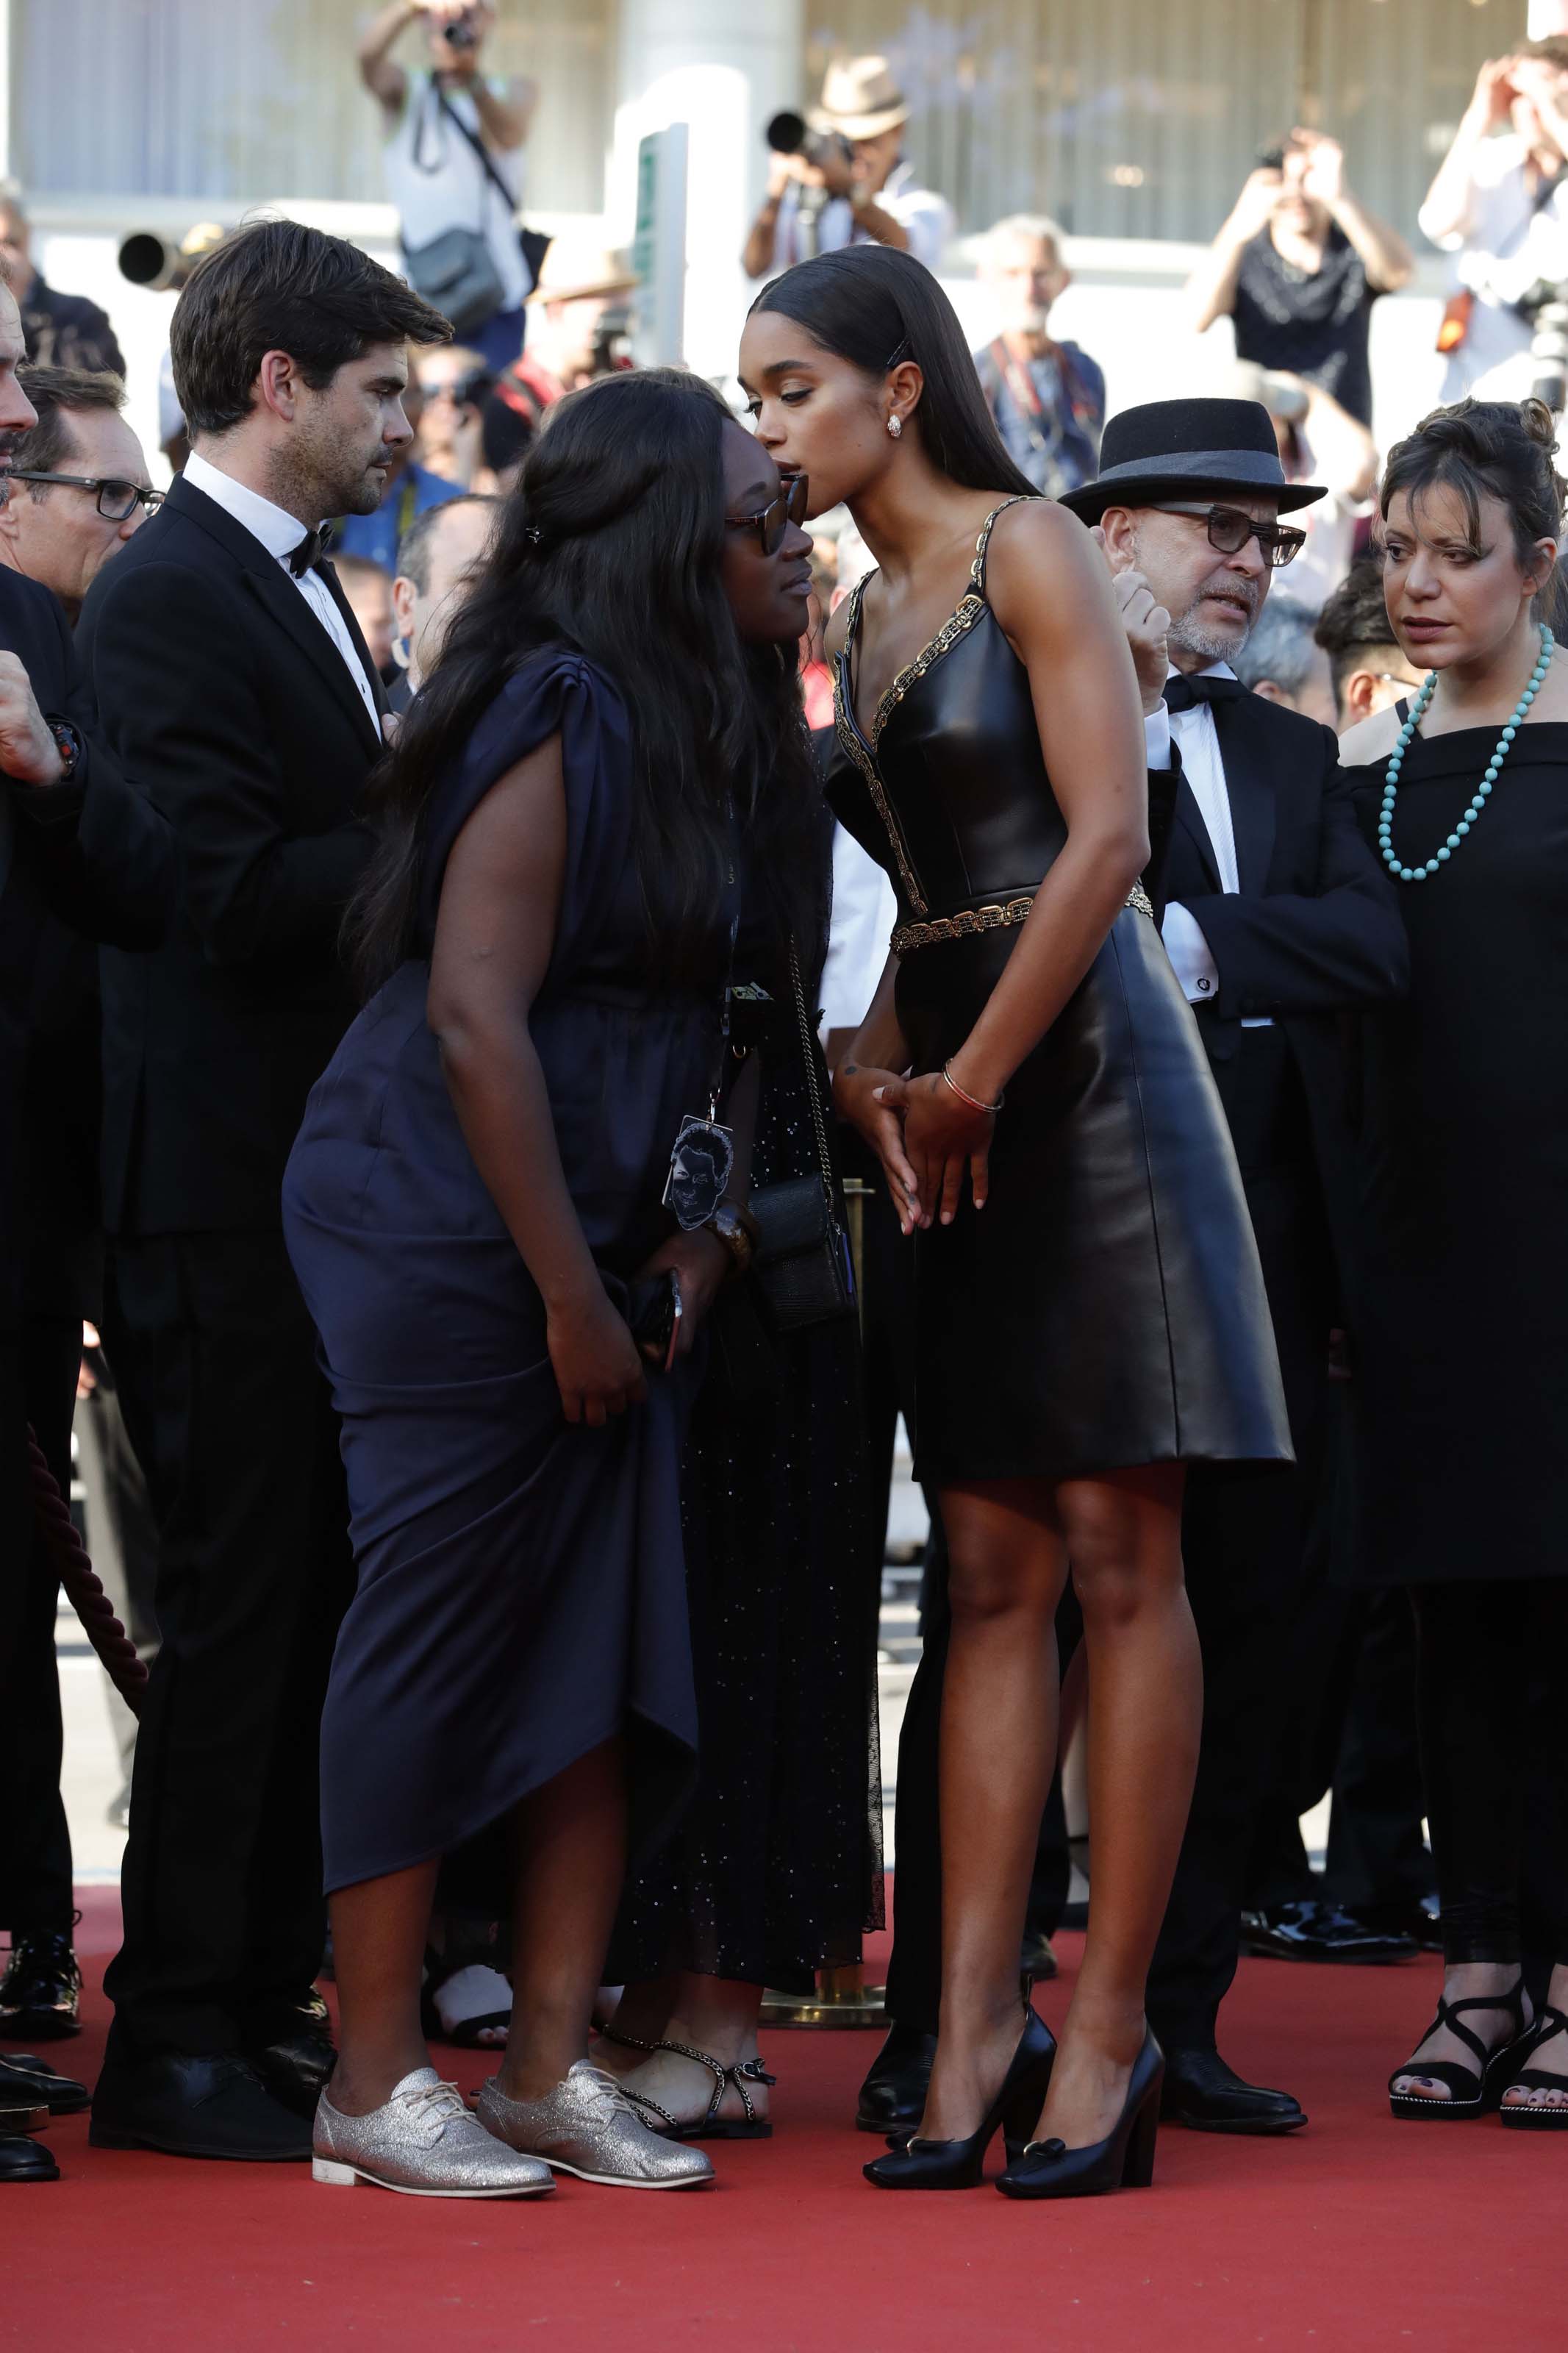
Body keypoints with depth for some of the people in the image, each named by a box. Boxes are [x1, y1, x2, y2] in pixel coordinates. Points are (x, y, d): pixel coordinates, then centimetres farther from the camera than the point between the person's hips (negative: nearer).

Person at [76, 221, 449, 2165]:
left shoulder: (301, 591, 17)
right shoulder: (167, 598, -13)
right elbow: (227, 893, -22)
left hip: (327, 1183, 10)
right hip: (228, 1186, -10)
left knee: (307, 1596, 12)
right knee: (236, 1605, -5)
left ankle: (264, 1997, 20)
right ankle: (174, 2039, 2)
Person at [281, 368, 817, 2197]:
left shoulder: (699, 728, 12)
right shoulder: (563, 714, -15)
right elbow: (473, 1014, -19)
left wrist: (698, 1227, 4)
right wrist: (567, 1295, -17)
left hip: (591, 1245, 9)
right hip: (456, 1241, -9)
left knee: (612, 1650, 6)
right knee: (444, 1625, -3)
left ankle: (549, 2065, 13)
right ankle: (372, 2089, 5)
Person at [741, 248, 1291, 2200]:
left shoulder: (1026, 551, -6)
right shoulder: (864, 611, 17)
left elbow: (1107, 836, -14)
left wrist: (974, 1078, -11)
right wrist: (869, 1069, -1)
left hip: (1079, 1070, -8)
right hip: (946, 1096, 8)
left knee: (1117, 1560, -5)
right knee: (991, 1575, 4)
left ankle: (1107, 2032, -4)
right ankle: (973, 2036, 3)